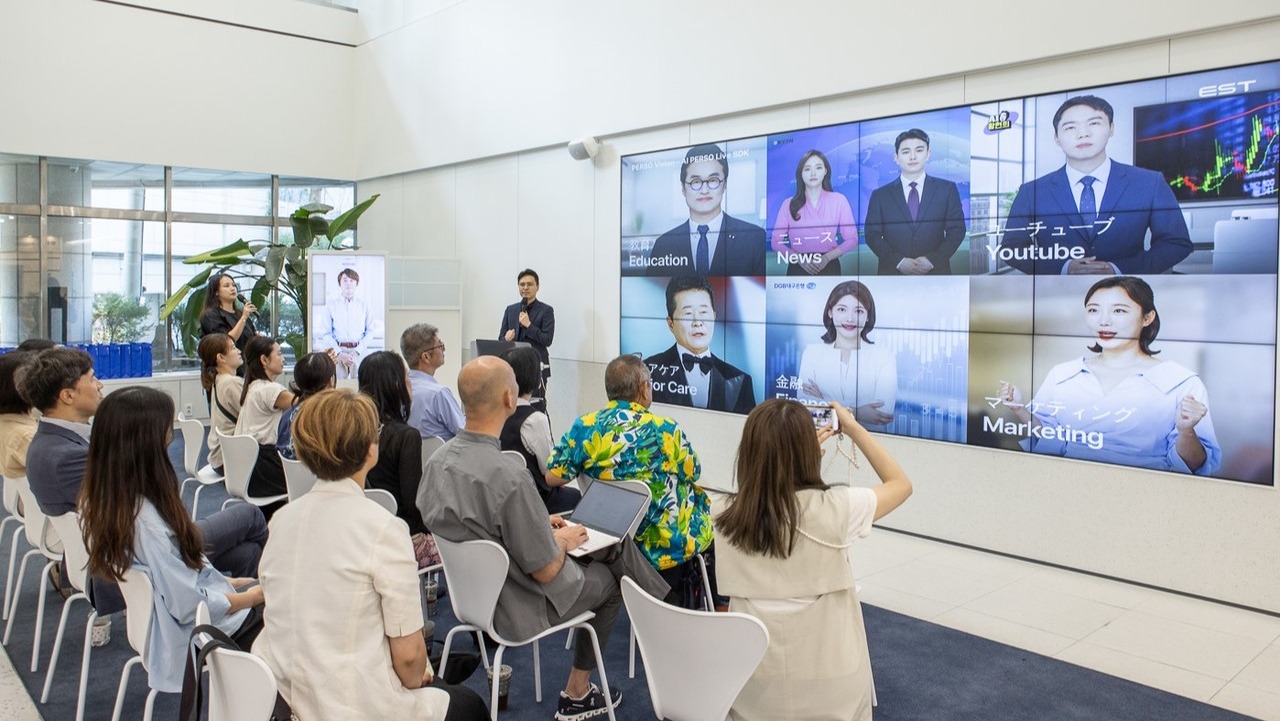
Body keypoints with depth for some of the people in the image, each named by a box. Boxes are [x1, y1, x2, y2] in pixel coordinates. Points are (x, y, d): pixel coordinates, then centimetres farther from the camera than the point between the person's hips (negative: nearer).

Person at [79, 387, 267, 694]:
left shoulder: (100, 499, -4)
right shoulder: (144, 521, -32)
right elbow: (191, 605, -26)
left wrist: (229, 582, 9)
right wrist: (255, 596, -11)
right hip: (193, 634, -9)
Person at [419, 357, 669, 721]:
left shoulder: (438, 459, -10)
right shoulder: (508, 476, -35)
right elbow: (547, 571, -25)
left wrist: (542, 525, 9)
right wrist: (563, 540, -4)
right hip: (515, 608, -7)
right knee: (608, 579, 20)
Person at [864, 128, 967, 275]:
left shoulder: (947, 189, 9)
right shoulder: (880, 195, 8)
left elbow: (957, 230, 5)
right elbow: (872, 234, 3)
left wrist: (933, 259, -11)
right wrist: (898, 261, -12)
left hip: (935, 273, 0)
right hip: (892, 274, 0)